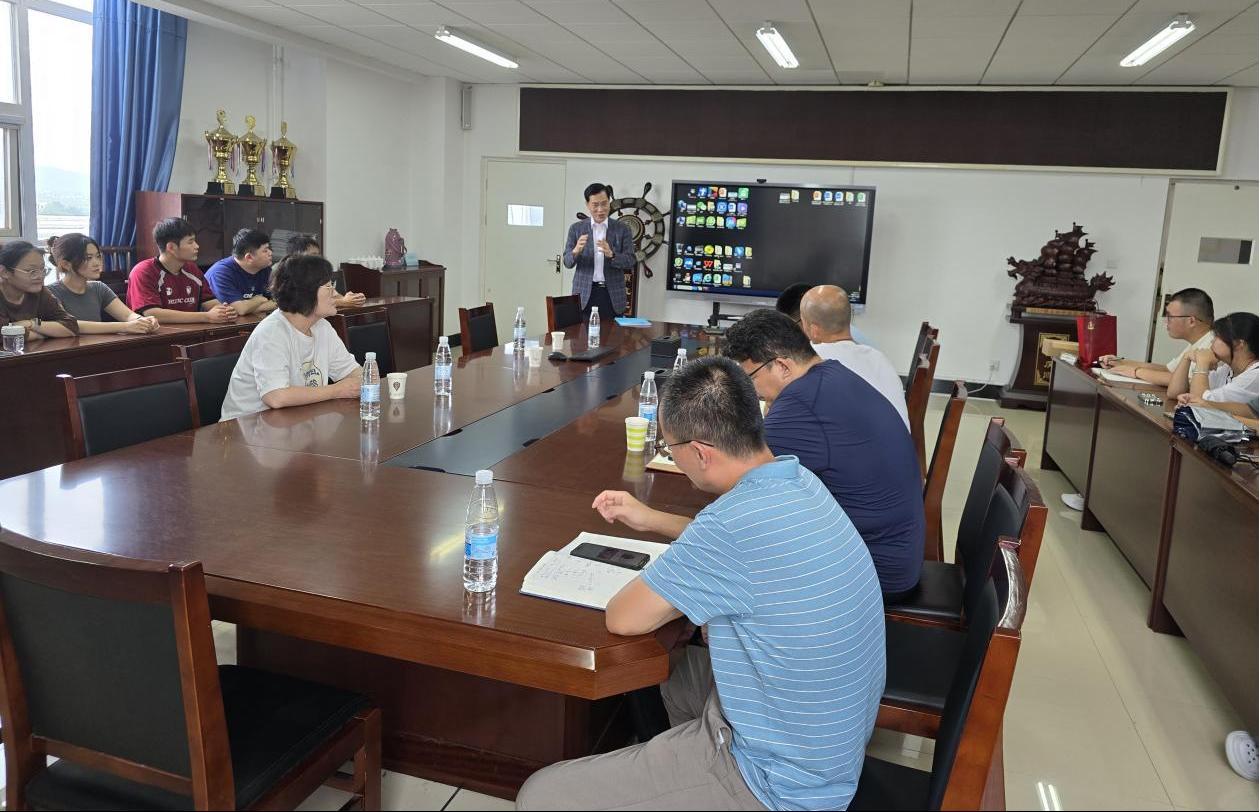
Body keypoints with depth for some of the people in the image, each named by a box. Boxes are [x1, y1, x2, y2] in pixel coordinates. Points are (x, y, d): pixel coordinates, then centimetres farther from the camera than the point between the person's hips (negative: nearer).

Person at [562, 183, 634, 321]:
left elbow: (631, 261, -2)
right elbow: (567, 262, 1)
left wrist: (611, 255, -22)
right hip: (585, 294, 0)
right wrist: (576, 251, -22)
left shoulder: (622, 229, 4)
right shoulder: (576, 228, 6)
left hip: (613, 295, 0)